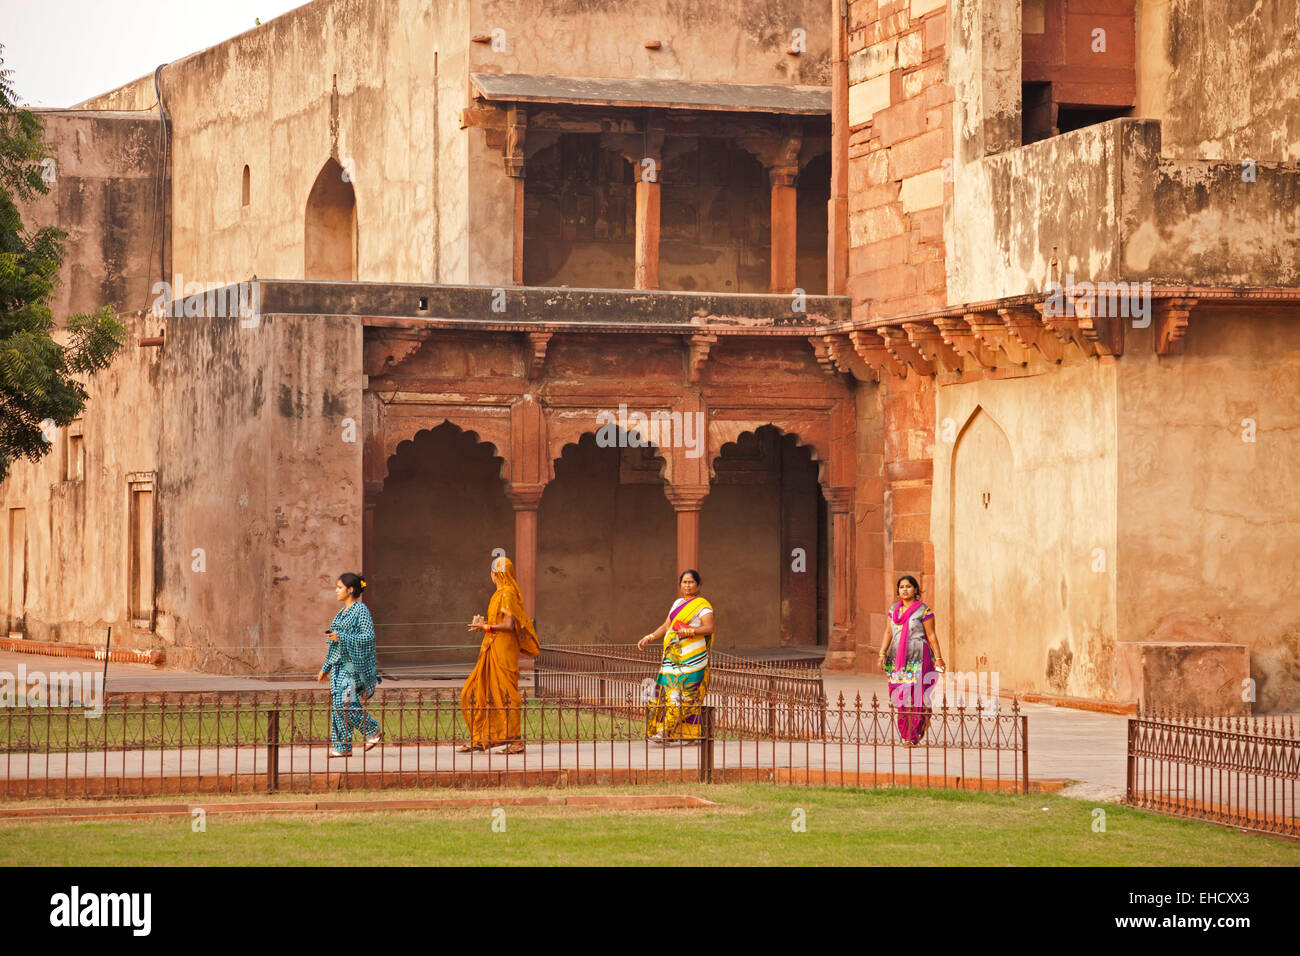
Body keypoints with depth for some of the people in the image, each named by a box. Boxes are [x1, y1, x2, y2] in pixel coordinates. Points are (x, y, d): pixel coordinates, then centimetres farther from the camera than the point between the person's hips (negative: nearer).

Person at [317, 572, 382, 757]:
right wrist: (325, 669, 22)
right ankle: (342, 747, 5)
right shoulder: (342, 613, 17)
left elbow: (369, 636, -17)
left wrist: (342, 637, -22)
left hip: (353, 664, -9)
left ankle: (373, 731, 0)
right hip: (339, 664, 9)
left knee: (345, 703, -16)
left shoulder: (361, 610, -8)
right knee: (337, 704, 3)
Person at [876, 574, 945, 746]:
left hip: (918, 659, -5)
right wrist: (882, 653, -3)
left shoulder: (923, 610, -3)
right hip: (897, 659, 5)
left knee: (915, 697, -8)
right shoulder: (894, 610, 11)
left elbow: (931, 636, -2)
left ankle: (912, 737, -4)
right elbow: (888, 633, 9)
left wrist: (938, 658, -4)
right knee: (899, 696, 3)